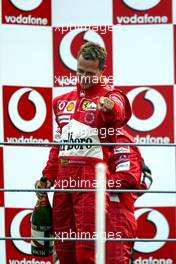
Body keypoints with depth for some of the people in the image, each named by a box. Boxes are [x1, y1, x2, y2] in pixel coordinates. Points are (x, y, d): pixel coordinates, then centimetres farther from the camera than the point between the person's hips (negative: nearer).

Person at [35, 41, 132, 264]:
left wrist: (110, 107, -46)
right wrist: (48, 176, 21)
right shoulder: (62, 101, 22)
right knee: (63, 246, 7)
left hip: (92, 175, -6)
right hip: (63, 176, 6)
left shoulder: (110, 97, 3)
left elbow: (118, 114, -23)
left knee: (87, 245, -13)